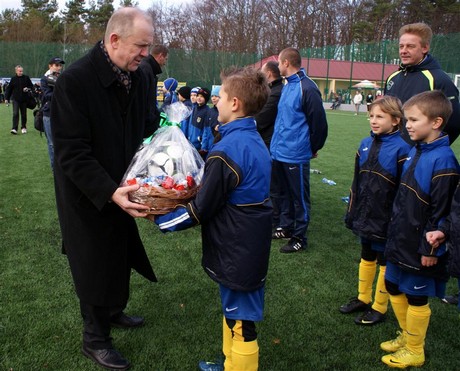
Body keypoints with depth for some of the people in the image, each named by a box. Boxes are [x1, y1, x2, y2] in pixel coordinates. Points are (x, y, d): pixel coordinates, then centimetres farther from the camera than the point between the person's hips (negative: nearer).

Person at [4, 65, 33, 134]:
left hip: (24, 100, 1)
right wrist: (6, 98, 2)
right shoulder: (13, 79, 1)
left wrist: (28, 89, -13)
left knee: (24, 114, 10)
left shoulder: (26, 78, 1)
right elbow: (9, 89, 5)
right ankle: (14, 128, -13)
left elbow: (32, 87, 9)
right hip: (16, 99, -1)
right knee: (15, 114, -11)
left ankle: (23, 128, 24)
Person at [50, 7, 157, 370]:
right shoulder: (74, 81, -24)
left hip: (120, 190, 6)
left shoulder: (138, 78, -3)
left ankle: (114, 311, 46)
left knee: (120, 254, 20)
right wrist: (110, 192, -35)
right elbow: (71, 153, -26)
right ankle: (95, 339, 29)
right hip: (88, 197, -6)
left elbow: (146, 130, 8)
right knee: (95, 263, 7)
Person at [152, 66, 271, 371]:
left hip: (237, 252, -10)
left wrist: (161, 220, -6)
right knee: (235, 312, 25)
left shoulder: (226, 151, -24)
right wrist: (197, 190, 11)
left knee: (240, 322, 7)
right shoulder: (255, 140, 5)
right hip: (253, 245, 10)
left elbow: (201, 209, -18)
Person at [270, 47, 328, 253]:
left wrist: (313, 148, -4)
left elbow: (319, 122, -15)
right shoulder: (287, 86, 12)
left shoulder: (307, 88, -17)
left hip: (296, 155, -9)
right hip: (279, 151, 9)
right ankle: (285, 227, 35)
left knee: (299, 196, 4)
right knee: (282, 193, 19)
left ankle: (299, 238, 14)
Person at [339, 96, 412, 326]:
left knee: (385, 262, 10)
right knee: (366, 257, 20)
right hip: (365, 217, 6)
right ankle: (363, 298, 36)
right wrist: (351, 212, 11)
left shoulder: (401, 149, -16)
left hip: (386, 219, -6)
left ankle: (379, 308, 23)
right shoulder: (366, 145, 3)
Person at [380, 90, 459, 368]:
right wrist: (394, 231, 15)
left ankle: (415, 351, 27)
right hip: (401, 240, 8)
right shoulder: (416, 151, 5)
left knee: (416, 298, 8)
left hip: (421, 246, -8)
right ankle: (406, 336, 40)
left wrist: (430, 249, -17)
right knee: (394, 288, 19)